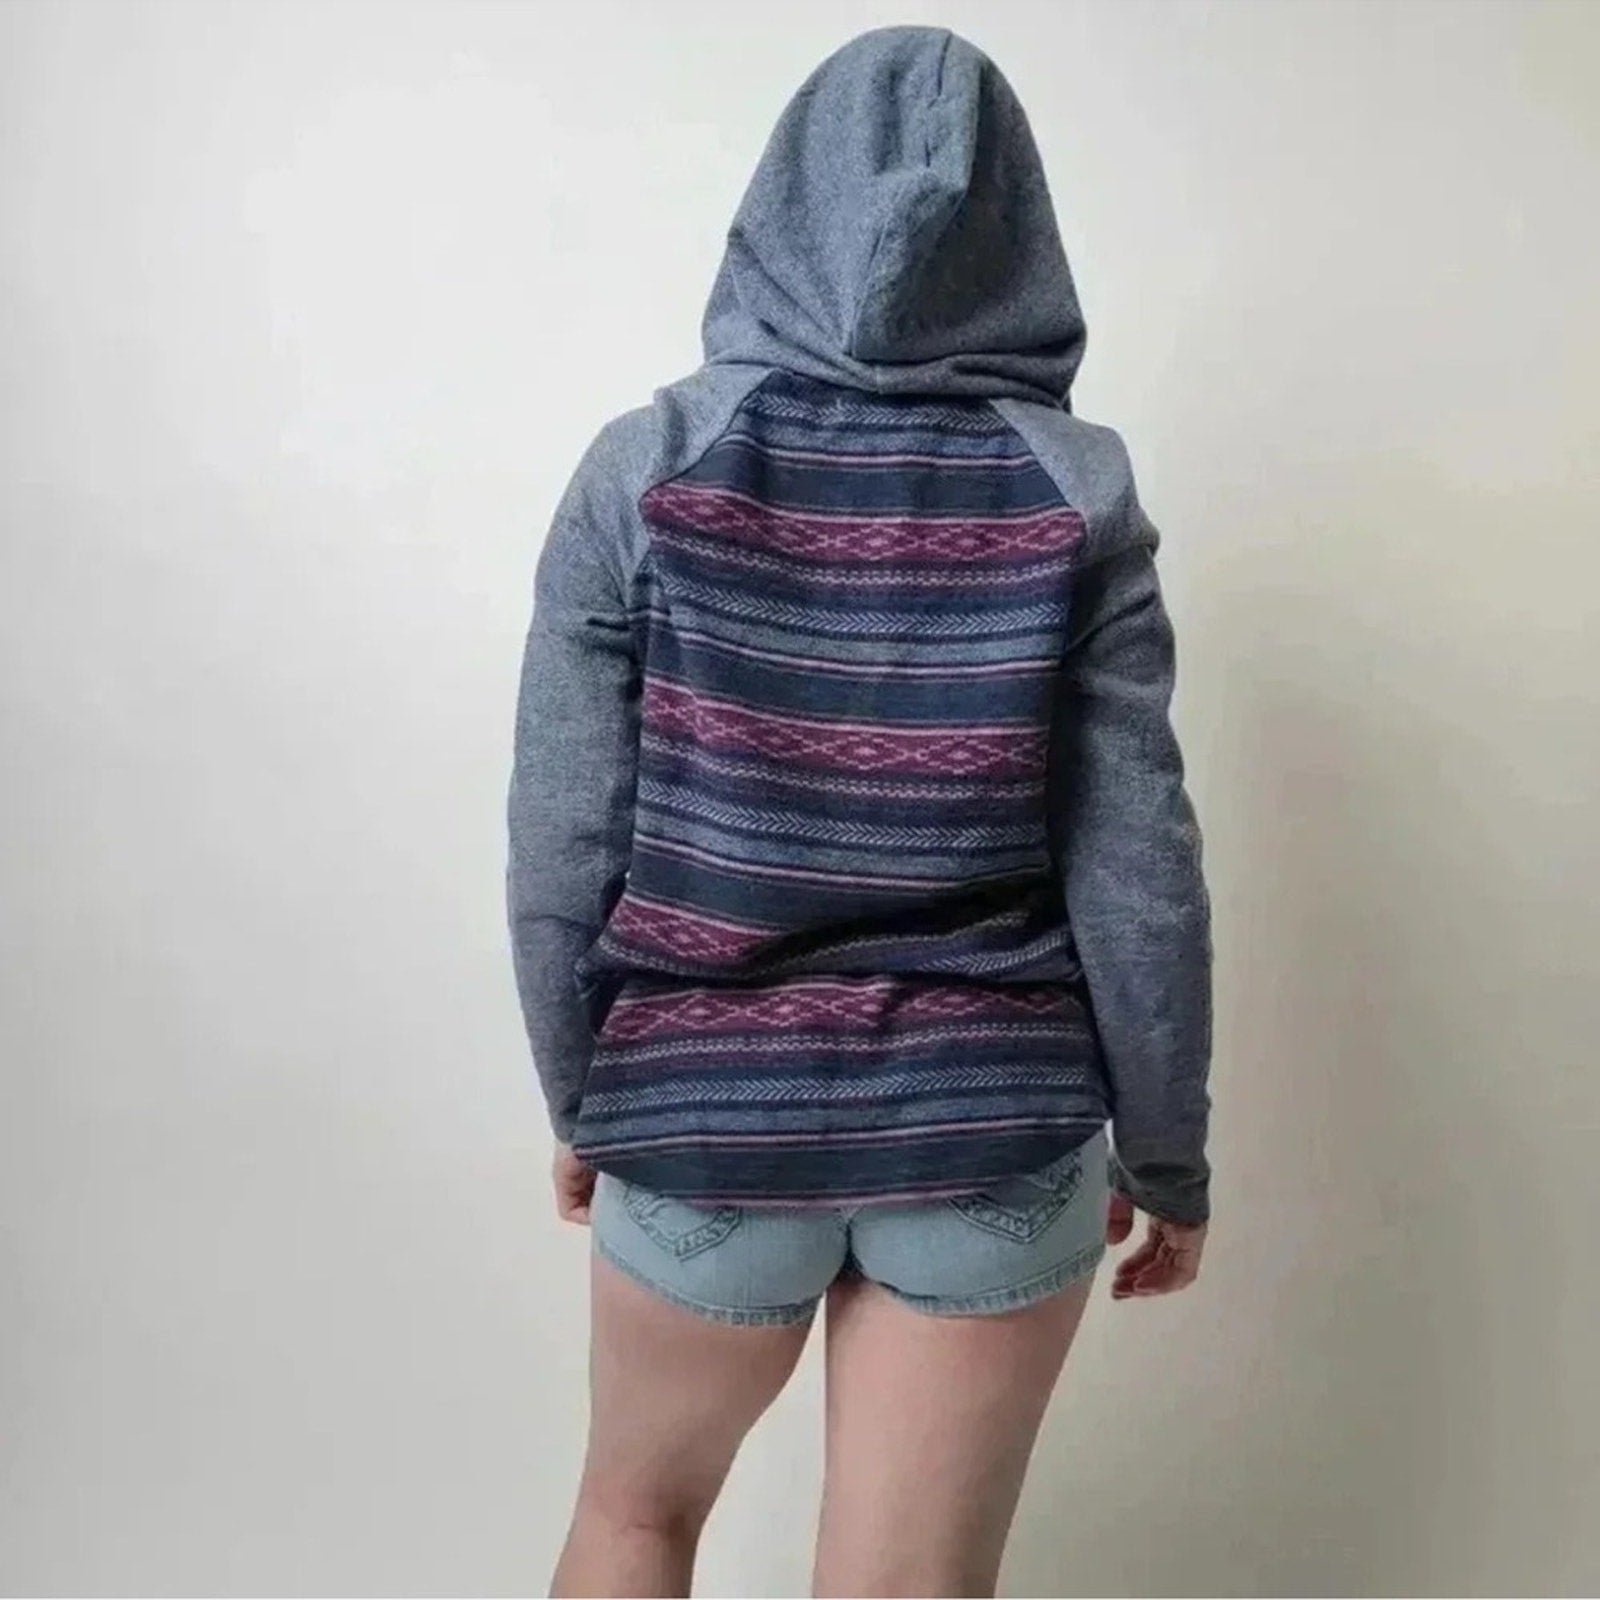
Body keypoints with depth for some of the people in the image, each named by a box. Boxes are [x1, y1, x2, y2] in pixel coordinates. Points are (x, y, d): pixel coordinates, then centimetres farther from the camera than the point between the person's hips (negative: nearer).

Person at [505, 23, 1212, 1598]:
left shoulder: (646, 466, -8)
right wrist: (1167, 1153, 6)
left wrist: (581, 1103, 7)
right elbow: (1135, 870, -7)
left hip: (700, 1117, 1)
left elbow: (563, 842, -7)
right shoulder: (1075, 493, -7)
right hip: (995, 1133, 0)